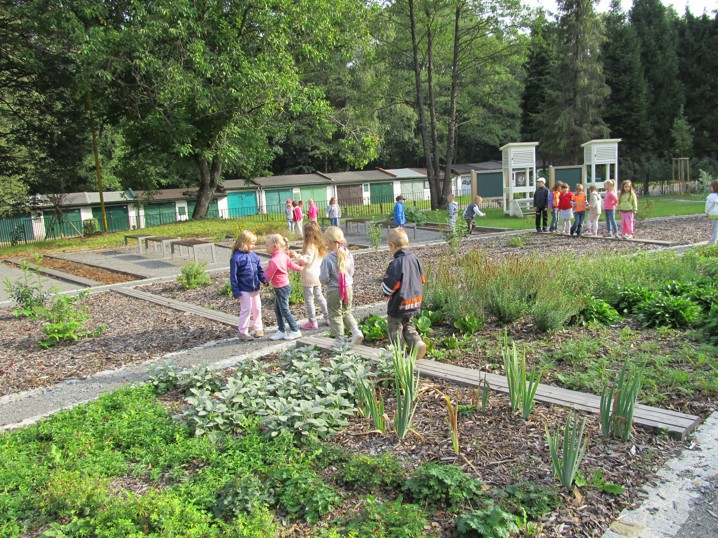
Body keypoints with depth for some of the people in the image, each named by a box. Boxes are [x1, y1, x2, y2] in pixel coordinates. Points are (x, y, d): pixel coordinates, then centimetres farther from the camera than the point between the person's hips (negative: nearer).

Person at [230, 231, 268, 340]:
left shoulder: (254, 255, 4)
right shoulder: (236, 257, -14)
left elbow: (259, 270, 10)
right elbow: (233, 276, -13)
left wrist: (264, 280, -7)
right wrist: (236, 292, -14)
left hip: (255, 288, 6)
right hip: (244, 290, -6)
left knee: (257, 308, 14)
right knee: (246, 309, 0)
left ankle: (258, 329, 28)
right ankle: (243, 332, 13)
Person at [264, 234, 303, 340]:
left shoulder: (273, 261, -25)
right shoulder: (283, 255, 2)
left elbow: (267, 277, -20)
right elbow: (291, 265, 16)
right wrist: (300, 268, 35)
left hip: (281, 288, -9)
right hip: (284, 286, 9)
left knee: (284, 311, 3)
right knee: (277, 310, 16)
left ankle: (295, 331, 13)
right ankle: (282, 331, 23)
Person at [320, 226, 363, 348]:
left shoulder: (327, 259, -21)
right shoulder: (348, 255, -5)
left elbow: (324, 279, -17)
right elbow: (351, 272, 7)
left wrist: (320, 275, 4)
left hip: (334, 291, -5)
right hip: (348, 288, 5)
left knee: (335, 315, 11)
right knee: (347, 313, 24)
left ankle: (340, 340, 14)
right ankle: (356, 331, 9)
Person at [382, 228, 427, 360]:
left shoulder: (396, 263, -23)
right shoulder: (414, 259, -1)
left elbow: (388, 286, -21)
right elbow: (422, 279, 9)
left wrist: (385, 292, 0)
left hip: (398, 305, -7)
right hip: (414, 303, 7)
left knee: (394, 329, 10)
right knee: (408, 326, 24)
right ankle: (417, 342, 3)